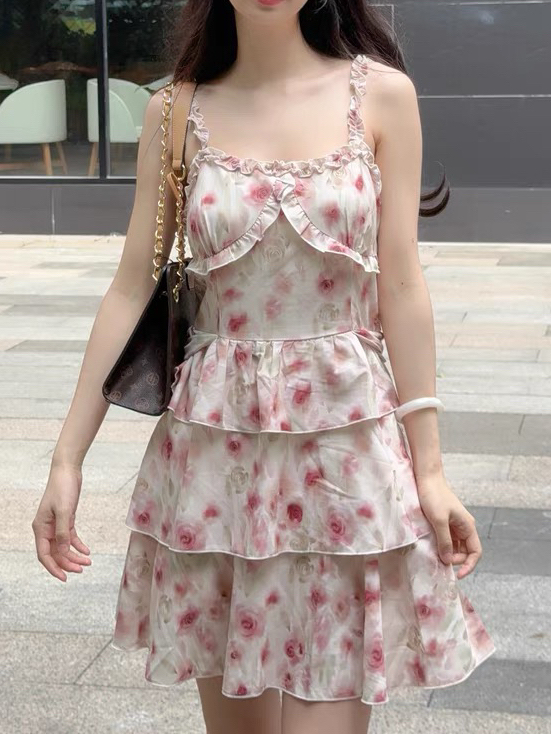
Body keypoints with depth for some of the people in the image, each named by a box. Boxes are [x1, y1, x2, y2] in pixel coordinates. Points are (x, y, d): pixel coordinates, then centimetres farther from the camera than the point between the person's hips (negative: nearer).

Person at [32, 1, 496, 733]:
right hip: (215, 439, 2)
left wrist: (430, 468, -3)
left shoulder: (382, 94, -1)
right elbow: (131, 289, 3)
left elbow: (403, 291, -2)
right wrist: (68, 456, 1)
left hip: (345, 443, -1)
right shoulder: (177, 112, 3)